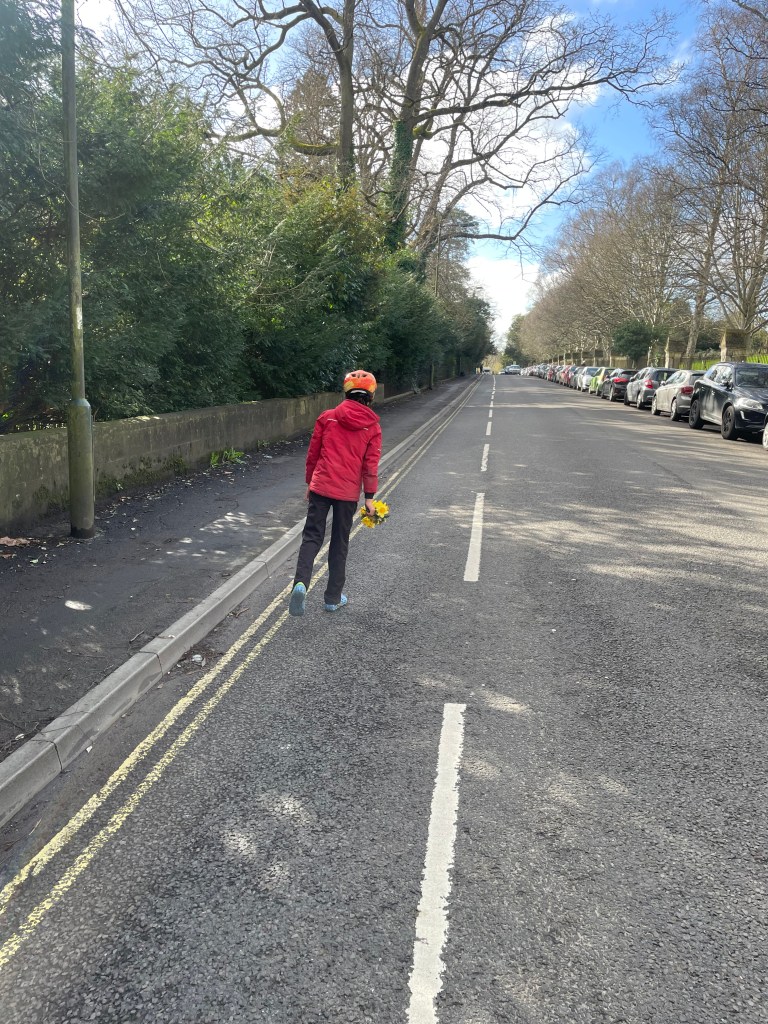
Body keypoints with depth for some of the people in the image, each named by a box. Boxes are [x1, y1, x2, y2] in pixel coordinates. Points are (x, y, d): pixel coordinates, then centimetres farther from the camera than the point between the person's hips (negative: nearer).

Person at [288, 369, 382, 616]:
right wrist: (369, 497, 3)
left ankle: (301, 582, -18)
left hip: (321, 486, 0)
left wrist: (309, 483, 17)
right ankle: (333, 598, 19)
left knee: (312, 536, 6)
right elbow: (371, 465, -3)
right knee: (339, 543, 12)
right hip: (349, 492, 0)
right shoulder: (372, 427, -1)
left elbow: (313, 454, 6)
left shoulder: (327, 417, 1)